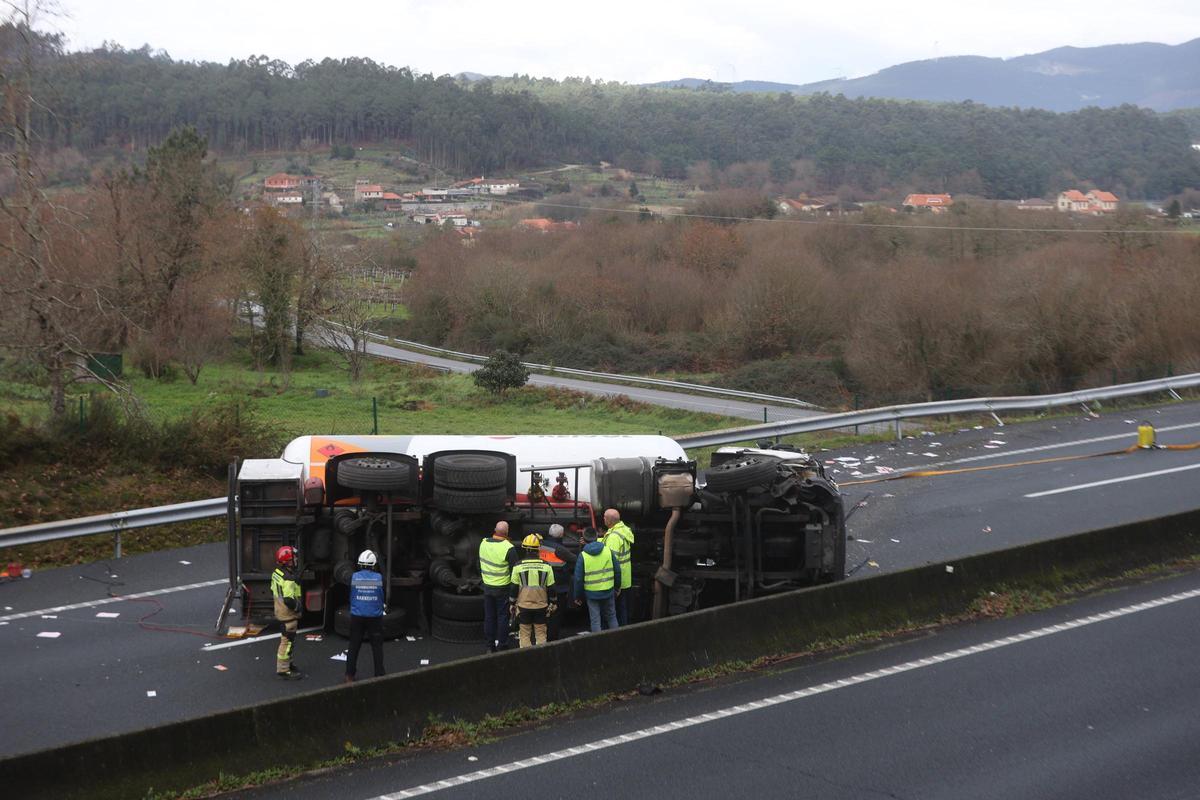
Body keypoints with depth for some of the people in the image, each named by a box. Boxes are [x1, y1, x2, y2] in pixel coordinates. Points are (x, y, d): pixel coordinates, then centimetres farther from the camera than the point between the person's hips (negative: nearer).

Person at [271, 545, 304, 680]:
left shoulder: (276, 573, 2)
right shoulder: (288, 579, -28)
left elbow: (273, 591, 15)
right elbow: (289, 600, -31)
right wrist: (299, 607, -15)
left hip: (280, 610, 10)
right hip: (288, 614, -10)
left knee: (288, 639, 23)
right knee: (287, 641, -1)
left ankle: (286, 663, 37)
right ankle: (283, 669, 5)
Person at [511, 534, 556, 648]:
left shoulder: (518, 566, -8)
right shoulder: (546, 566, -6)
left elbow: (514, 587, -2)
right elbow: (551, 588, 0)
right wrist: (551, 604, 12)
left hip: (523, 605, -1)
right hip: (541, 606, 1)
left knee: (525, 634, 7)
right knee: (541, 633, 11)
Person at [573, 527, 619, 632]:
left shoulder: (583, 555, -10)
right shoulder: (608, 551, -4)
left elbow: (578, 578, -6)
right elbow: (617, 570, 3)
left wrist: (578, 596, 4)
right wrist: (617, 587, 17)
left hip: (592, 593, -2)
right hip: (608, 592, 2)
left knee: (595, 620, 6)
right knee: (611, 617, 18)